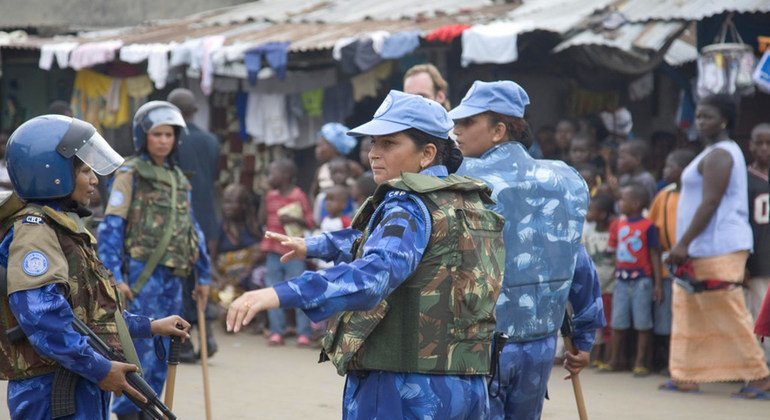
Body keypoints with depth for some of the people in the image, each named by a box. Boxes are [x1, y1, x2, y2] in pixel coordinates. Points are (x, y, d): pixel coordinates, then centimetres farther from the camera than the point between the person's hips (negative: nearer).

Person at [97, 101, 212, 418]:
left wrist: (203, 274, 20)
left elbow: (192, 228, 22)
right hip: (142, 272, -7)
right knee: (141, 348, -10)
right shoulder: (130, 173, -2)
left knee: (162, 352, 9)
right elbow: (111, 226, -9)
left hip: (173, 275, 7)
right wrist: (114, 275, -17)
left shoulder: (179, 178, 17)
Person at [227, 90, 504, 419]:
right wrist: (312, 246, 40)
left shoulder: (411, 206, -13)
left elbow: (377, 270, -33)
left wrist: (283, 294, -42)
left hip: (406, 389, -9)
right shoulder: (468, 202, 14)